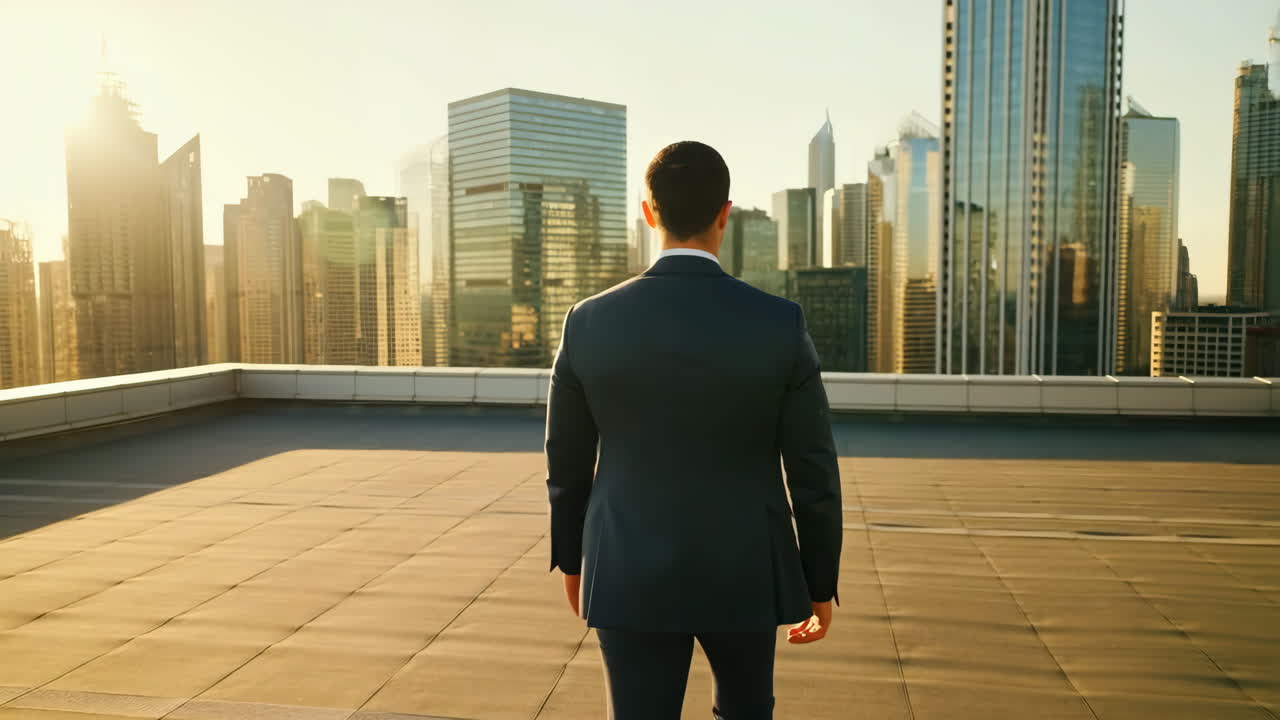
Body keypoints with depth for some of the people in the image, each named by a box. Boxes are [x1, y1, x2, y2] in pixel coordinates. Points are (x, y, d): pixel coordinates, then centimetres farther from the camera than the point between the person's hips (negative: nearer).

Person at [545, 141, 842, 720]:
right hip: (743, 574, 0)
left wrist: (572, 559, 18)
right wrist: (821, 585, 6)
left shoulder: (588, 323, -9)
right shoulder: (781, 324, -13)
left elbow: (566, 463, 1)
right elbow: (813, 472, -7)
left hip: (632, 577, 0)